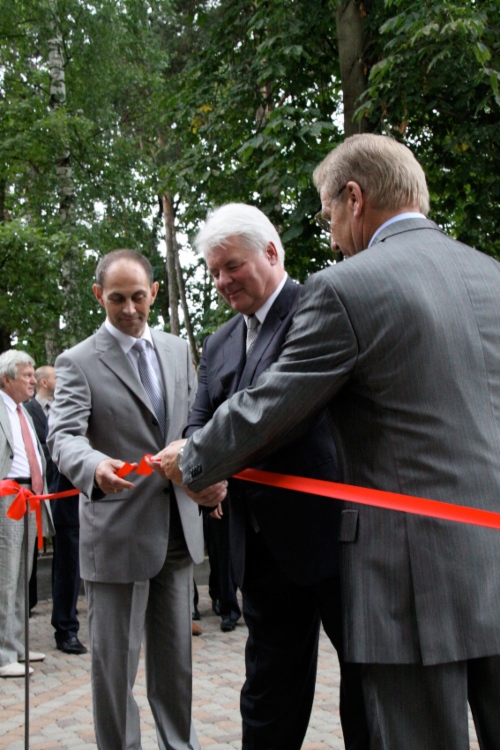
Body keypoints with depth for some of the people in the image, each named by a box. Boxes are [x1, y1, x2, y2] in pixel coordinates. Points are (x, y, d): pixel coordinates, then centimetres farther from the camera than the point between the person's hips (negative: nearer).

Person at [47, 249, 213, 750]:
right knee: (115, 662, 3)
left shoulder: (178, 351, 10)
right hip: (118, 533, -5)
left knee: (176, 658, 15)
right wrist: (94, 466, -39)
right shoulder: (78, 362, -6)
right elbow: (63, 436, -19)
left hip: (177, 526, 5)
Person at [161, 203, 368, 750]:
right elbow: (199, 422, 8)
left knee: (369, 675, 8)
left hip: (333, 526, -6)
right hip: (263, 544, 7)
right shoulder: (218, 345, 16)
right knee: (271, 687, 15)